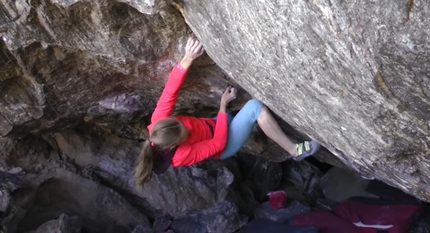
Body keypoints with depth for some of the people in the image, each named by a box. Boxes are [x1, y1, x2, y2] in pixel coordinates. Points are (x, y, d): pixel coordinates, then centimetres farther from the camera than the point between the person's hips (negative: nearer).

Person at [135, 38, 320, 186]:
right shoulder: (183, 155, -37)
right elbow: (218, 144, -28)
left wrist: (187, 60, -43)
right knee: (254, 107, -28)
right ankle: (294, 150, -15)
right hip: (222, 144, -8)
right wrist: (223, 105, -25)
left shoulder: (158, 123, -26)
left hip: (213, 126, 8)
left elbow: (169, 92, -30)